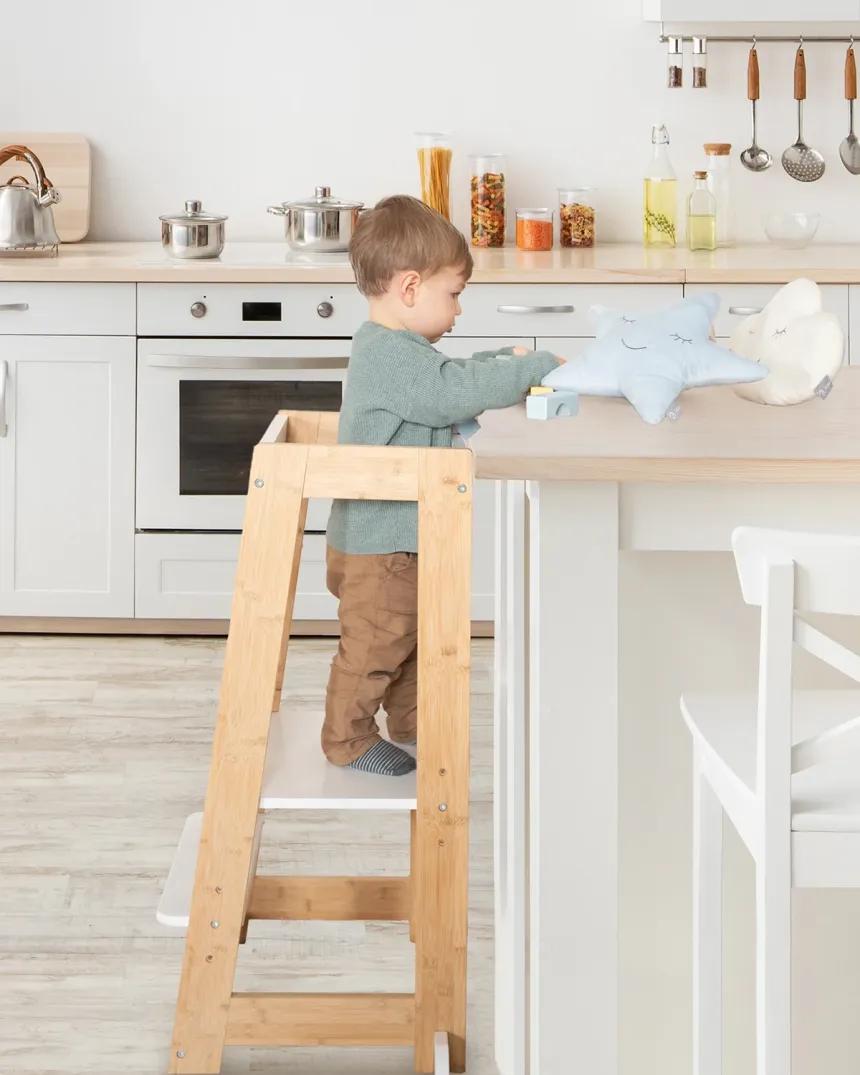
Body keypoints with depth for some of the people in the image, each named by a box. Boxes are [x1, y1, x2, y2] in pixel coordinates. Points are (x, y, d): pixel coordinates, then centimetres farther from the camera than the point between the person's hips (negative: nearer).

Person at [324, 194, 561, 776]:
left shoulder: (395, 349, 11)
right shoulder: (391, 357, -25)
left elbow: (452, 376, 23)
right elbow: (457, 392, -32)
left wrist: (504, 362, 8)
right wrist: (537, 367, -23)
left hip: (403, 538, 11)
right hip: (377, 547, -11)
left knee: (417, 634, 23)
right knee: (376, 643, 2)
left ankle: (411, 724, 38)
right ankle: (348, 738, 16)